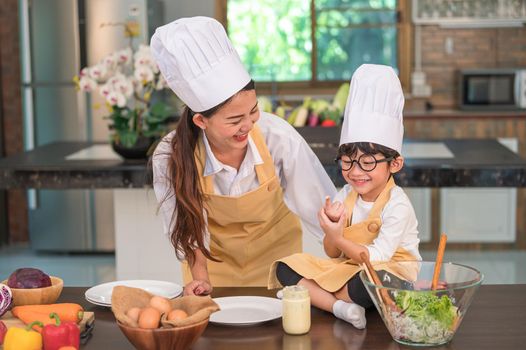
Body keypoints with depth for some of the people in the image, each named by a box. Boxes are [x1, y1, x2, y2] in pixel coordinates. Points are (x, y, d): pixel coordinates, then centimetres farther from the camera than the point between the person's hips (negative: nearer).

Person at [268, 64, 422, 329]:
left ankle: (311, 295, -16)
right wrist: (332, 227, -17)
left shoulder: (397, 206, -16)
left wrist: (339, 239, -26)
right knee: (286, 268, -8)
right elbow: (333, 254, 3)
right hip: (349, 267, 6)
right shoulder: (346, 196, 1)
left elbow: (376, 258, -19)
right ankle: (340, 307, -27)